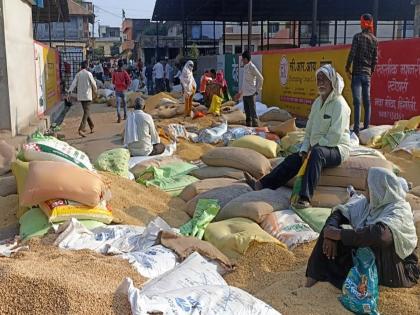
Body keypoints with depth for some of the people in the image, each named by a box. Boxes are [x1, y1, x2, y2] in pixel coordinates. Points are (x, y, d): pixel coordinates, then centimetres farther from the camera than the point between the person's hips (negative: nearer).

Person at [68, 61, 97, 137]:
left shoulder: (78, 74, 6)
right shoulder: (88, 74, -6)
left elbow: (73, 84, -2)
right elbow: (93, 84, -2)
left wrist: (69, 92, -4)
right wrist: (95, 90, 16)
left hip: (80, 96, 5)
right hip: (87, 95, -5)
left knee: (86, 111, 18)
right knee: (86, 112, -9)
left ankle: (91, 127, 29)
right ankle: (81, 129, -22)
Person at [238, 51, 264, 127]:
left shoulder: (252, 67, -13)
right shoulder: (245, 67, 12)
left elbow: (261, 78, -14)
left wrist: (257, 90, -11)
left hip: (250, 93, -9)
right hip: (245, 93, 9)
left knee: (253, 112, -7)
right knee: (247, 111, 15)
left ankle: (255, 126, -3)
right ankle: (248, 125, 24)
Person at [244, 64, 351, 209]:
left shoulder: (339, 104, -13)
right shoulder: (317, 102, 13)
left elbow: (334, 137, -20)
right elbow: (309, 131, 15)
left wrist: (313, 149, -17)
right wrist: (304, 150, 0)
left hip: (337, 149, -8)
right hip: (316, 148, 8)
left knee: (317, 153, -37)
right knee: (293, 159, -10)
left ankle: (305, 198, -45)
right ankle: (262, 184, -14)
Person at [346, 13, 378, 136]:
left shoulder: (358, 36, -5)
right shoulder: (375, 40, 10)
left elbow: (352, 54, -10)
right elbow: (375, 58, 11)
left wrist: (347, 69, 0)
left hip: (357, 72, -5)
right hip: (367, 74, 5)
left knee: (357, 101, -11)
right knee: (367, 101, 9)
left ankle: (356, 129, -15)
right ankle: (366, 127, 12)